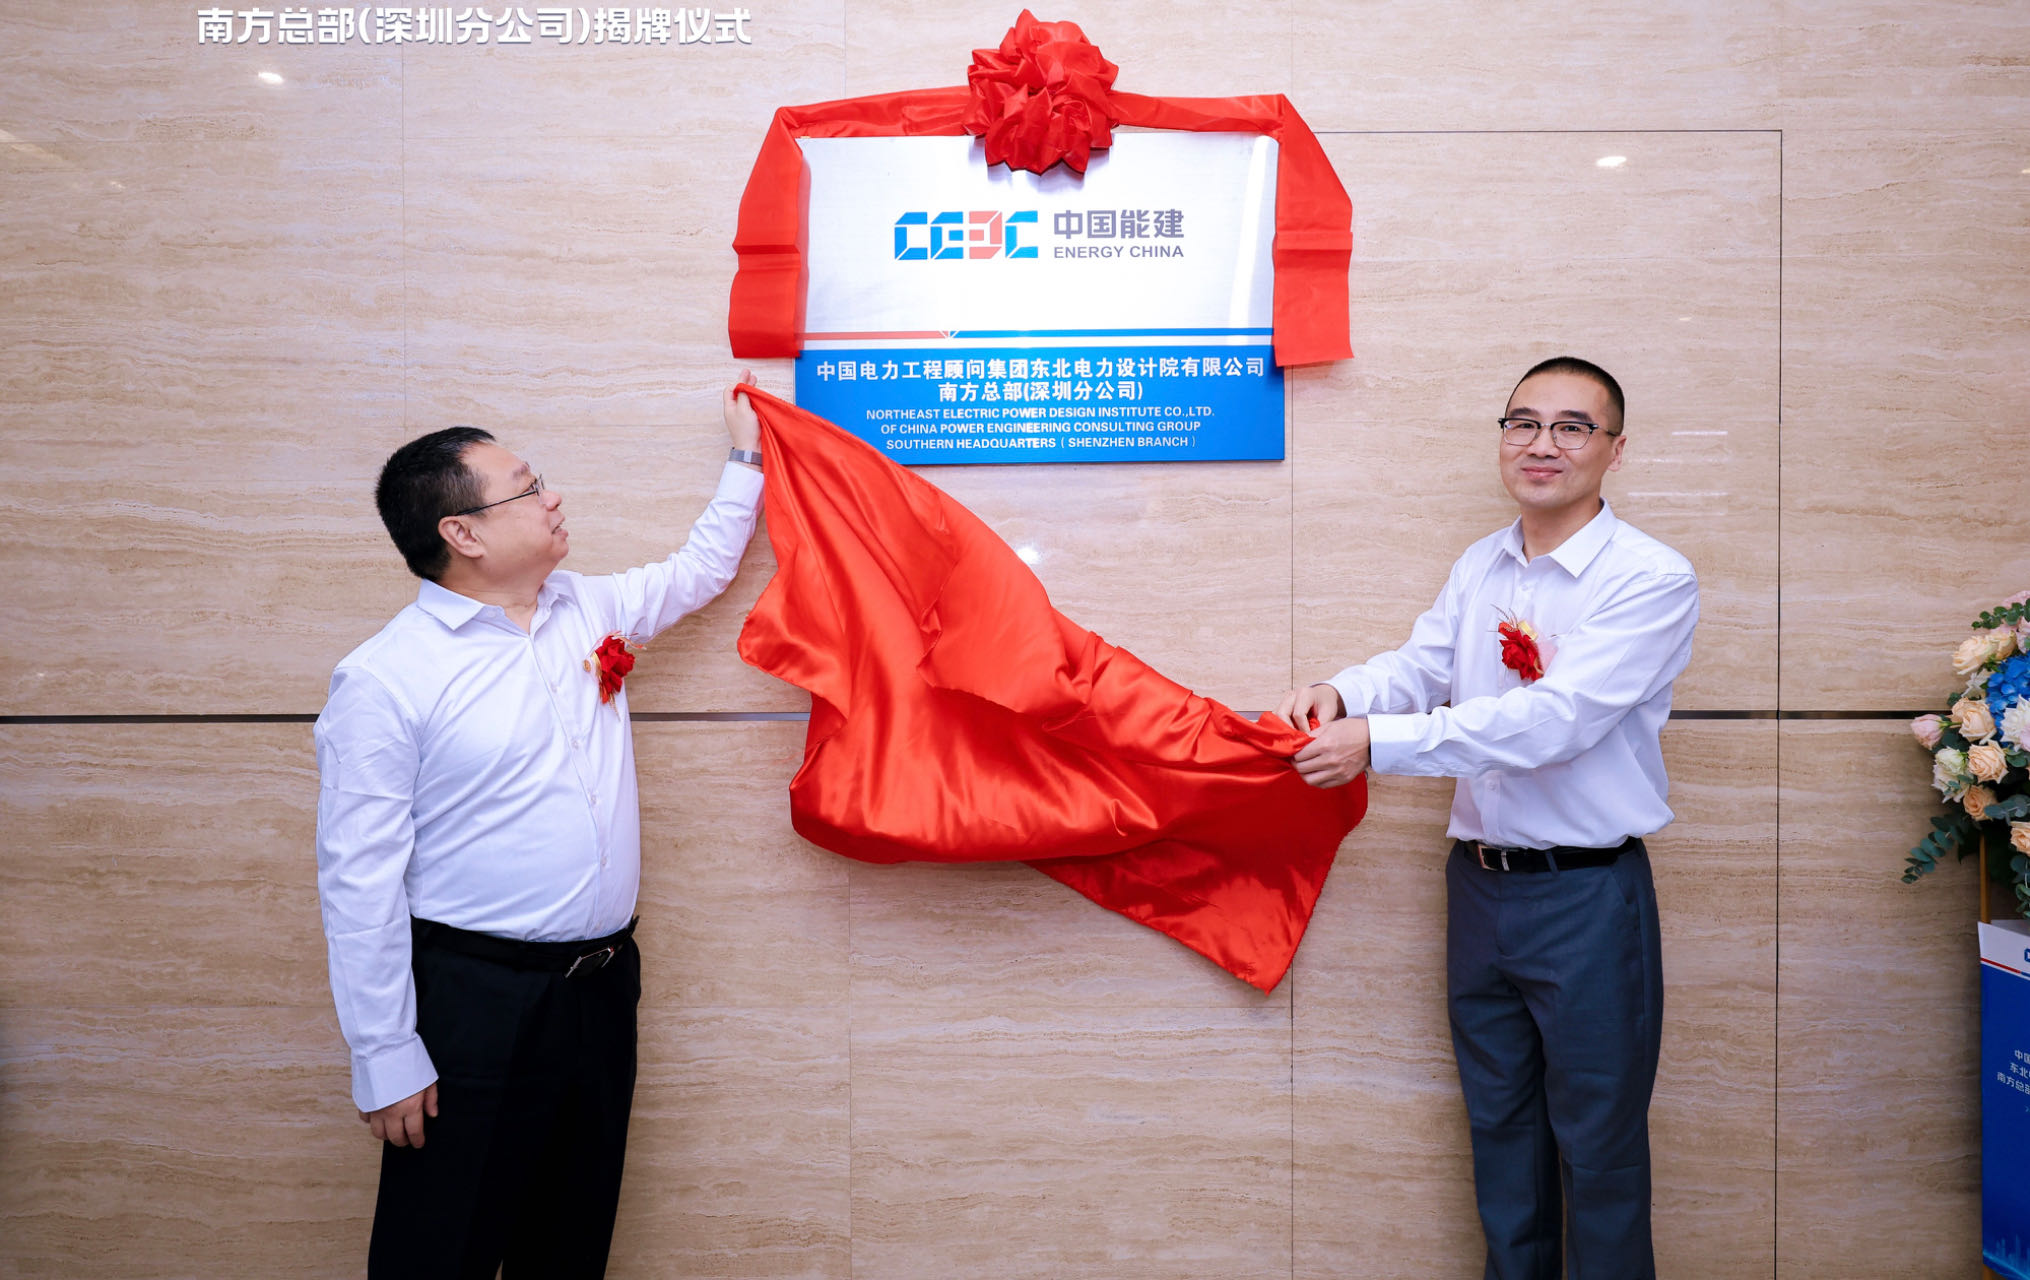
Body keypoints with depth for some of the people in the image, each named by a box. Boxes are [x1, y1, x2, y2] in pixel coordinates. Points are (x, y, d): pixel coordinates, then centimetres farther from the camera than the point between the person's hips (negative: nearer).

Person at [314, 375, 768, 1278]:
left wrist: (746, 459, 25)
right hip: (475, 1001, -6)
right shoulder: (384, 678, -13)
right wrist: (385, 1059, -13)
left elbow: (700, 570, 25)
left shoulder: (589, 610, 6)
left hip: (603, 987, 6)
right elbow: (358, 881, -13)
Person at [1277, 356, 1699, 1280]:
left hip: (1588, 897, -5)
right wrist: (1343, 693, -22)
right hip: (1479, 883, 6)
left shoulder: (1653, 579, -13)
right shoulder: (1478, 569, 8)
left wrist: (1377, 743, -27)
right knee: (1499, 1125, 19)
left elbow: (1557, 718, -23)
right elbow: (1421, 666, 2)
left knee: (1597, 1142, 8)